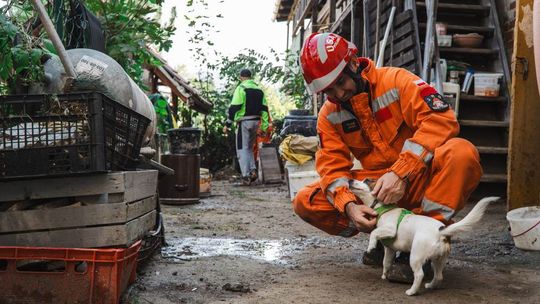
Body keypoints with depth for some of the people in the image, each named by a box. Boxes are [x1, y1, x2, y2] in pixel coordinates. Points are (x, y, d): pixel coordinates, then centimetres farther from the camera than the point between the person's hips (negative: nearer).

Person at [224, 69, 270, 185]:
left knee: (242, 149, -1)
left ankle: (246, 175, -6)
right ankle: (253, 170, 5)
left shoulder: (241, 88, -8)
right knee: (249, 147, 19)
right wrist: (264, 126, 15)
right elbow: (264, 109, 13)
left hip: (244, 122, -6)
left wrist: (227, 124, -9)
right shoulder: (259, 90, 13)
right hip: (256, 122, 6)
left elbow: (234, 107, -13)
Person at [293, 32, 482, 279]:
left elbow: (441, 120, -24)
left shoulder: (396, 80, -11)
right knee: (305, 202, -14)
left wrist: (401, 172, -32)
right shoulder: (329, 115, 3)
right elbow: (332, 166, -3)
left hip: (419, 179, -3)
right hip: (374, 184, 4)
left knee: (461, 152, -35)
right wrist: (349, 205, -25)